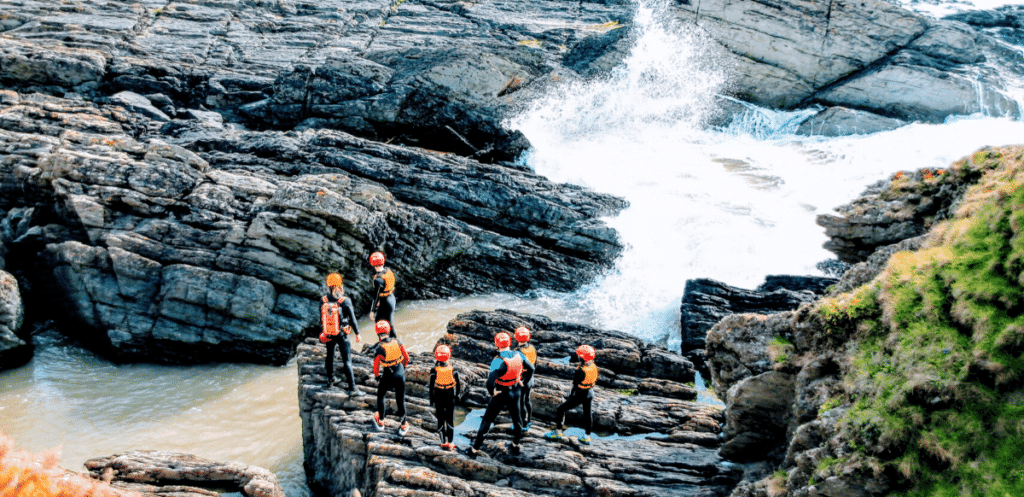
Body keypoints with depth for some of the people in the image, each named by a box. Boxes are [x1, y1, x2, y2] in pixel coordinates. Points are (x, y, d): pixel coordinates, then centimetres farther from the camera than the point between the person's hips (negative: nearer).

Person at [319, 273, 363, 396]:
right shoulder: (345, 301, -17)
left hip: (328, 334, 4)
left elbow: (321, 319, 5)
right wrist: (357, 333, 2)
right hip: (342, 335, -4)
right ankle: (352, 389, -1)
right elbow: (352, 319, -11)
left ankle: (330, 380, 41)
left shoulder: (323, 300, -7)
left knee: (330, 356, 25)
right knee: (347, 361, 0)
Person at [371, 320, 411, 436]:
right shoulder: (397, 342, -9)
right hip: (400, 375, 3)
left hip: (387, 377, -3)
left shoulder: (379, 349, -19)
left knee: (380, 397, 24)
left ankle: (380, 422, 35)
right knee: (400, 400, 15)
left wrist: (377, 377, 10)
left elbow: (376, 367, -10)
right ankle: (403, 426, 24)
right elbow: (406, 358, 2)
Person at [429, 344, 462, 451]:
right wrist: (457, 395, 14)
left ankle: (444, 442, 11)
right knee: (450, 420, 9)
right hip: (450, 397, 0)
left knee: (441, 420, 11)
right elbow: (458, 384, -3)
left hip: (438, 397, 0)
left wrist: (432, 401, 3)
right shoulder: (453, 369, -12)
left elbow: (431, 387, -7)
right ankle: (450, 443, 8)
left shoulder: (434, 371, -14)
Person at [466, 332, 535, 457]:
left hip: (501, 395, -5)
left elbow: (490, 382, -37)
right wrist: (523, 383, 14)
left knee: (487, 421, 7)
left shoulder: (498, 361, -29)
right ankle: (516, 446, 40)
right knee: (516, 419, 25)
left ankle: (475, 449, 15)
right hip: (515, 393, 5)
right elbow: (531, 369, 3)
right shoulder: (518, 355, -11)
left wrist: (492, 392, -17)